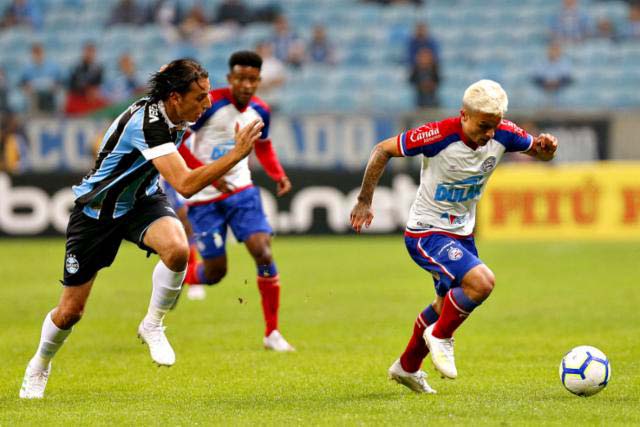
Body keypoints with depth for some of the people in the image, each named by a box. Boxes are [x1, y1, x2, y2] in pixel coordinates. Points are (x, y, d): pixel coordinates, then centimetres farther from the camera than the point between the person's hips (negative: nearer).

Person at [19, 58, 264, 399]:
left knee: (177, 249, -30)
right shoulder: (147, 122, -35)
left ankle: (152, 326, -6)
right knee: (71, 311, 4)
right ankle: (39, 367, 34)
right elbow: (185, 185, -44)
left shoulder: (170, 115, -9)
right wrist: (236, 154, -45)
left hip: (141, 200, 6)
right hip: (96, 211, -6)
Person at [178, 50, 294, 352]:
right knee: (215, 272, 0)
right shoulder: (208, 104, -18)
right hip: (204, 197, -4)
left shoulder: (259, 111, -1)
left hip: (241, 191, 4)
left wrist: (278, 175, 0)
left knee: (263, 252, -14)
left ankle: (272, 333, -4)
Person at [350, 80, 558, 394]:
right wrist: (364, 201, -10)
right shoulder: (439, 136, -27)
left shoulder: (503, 135, -11)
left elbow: (539, 153, 7)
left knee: (449, 306, 20)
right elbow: (383, 150, -16)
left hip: (462, 234, 7)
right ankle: (440, 337, -2)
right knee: (482, 282, -27)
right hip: (426, 234, -7)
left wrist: (546, 147, -18)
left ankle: (407, 367, 42)